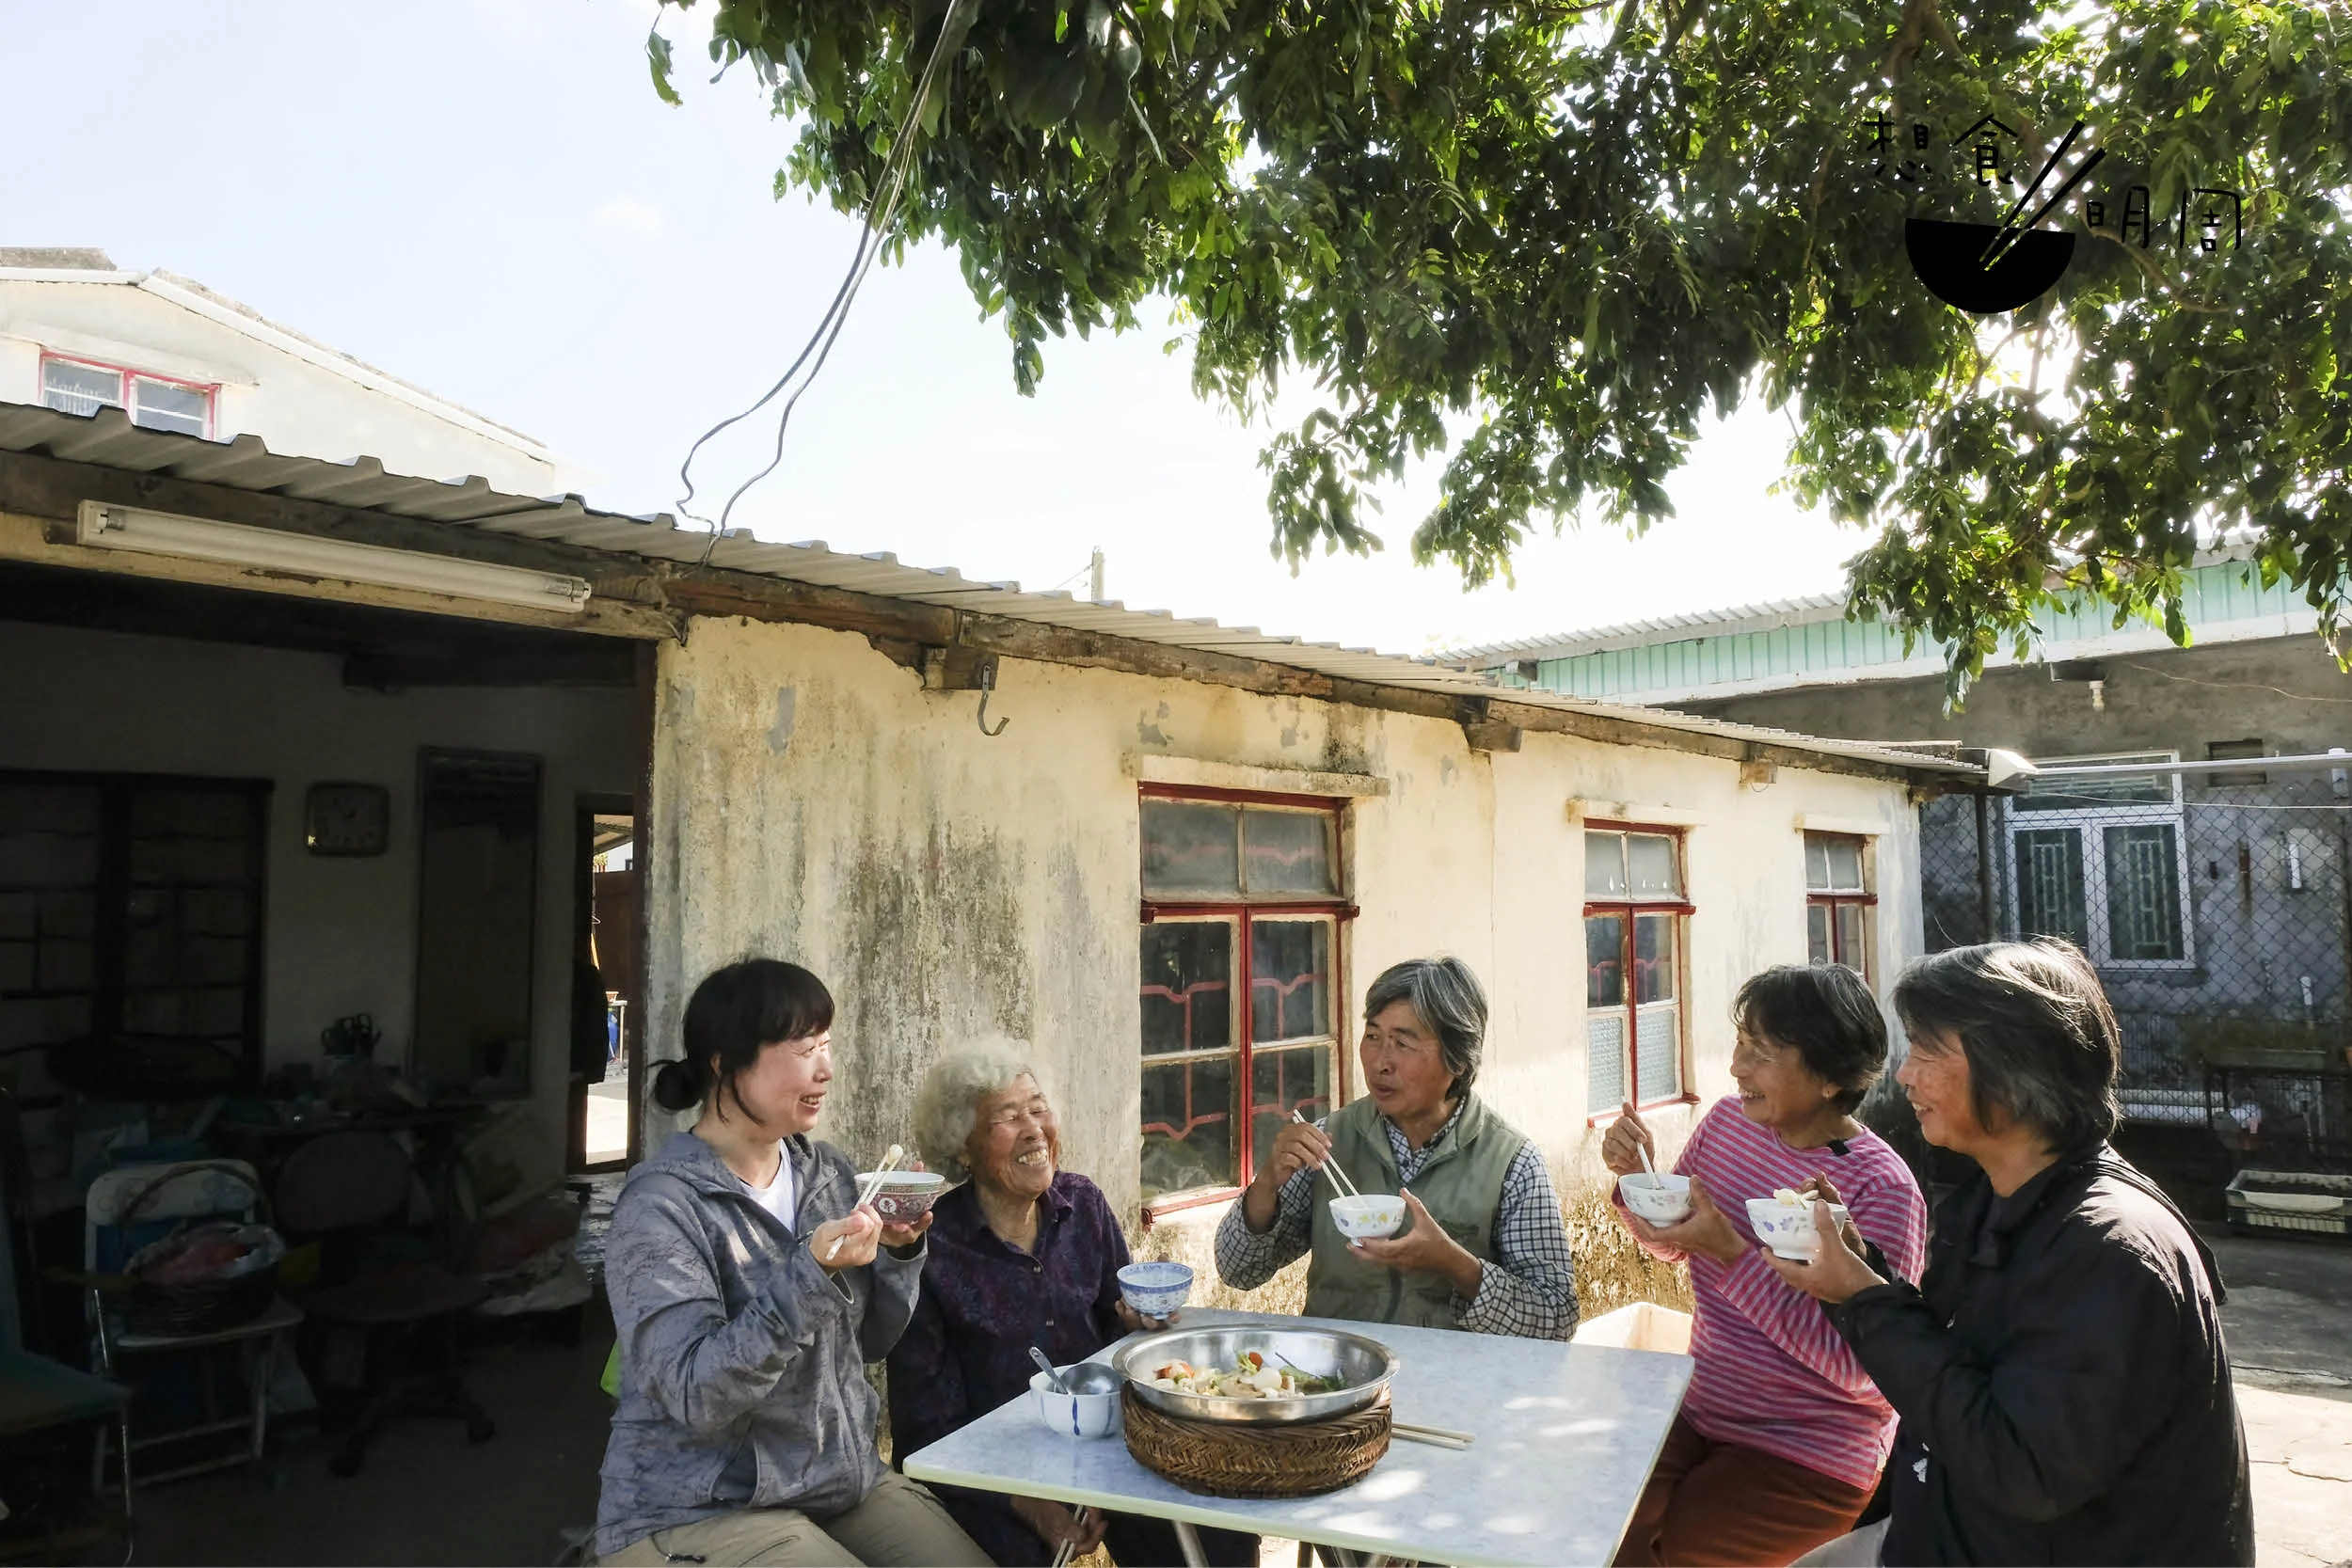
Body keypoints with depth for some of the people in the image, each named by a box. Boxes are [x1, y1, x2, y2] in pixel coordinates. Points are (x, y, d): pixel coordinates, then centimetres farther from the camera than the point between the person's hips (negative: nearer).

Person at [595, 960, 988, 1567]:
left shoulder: (831, 1173, 2)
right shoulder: (662, 1206, -16)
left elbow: (869, 1342, 9)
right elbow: (696, 1397, -23)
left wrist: (898, 1252, -9)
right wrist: (811, 1273, -33)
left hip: (849, 1479, 6)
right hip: (697, 1513, -5)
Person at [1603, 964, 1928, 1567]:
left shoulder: (1882, 1189, -21)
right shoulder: (1728, 1120, -2)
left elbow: (1858, 1365, -22)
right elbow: (1671, 1248, 13)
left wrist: (1730, 1253, -28)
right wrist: (1637, 1174, -8)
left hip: (1809, 1459, -5)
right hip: (1700, 1412, 5)